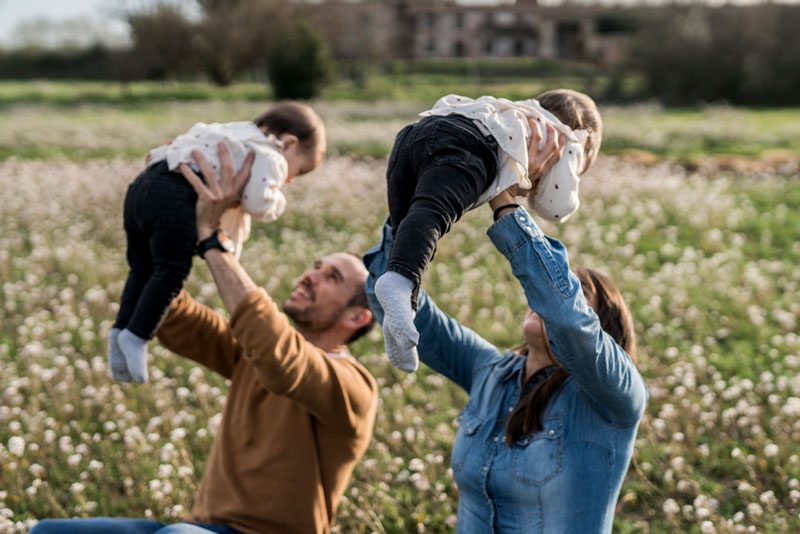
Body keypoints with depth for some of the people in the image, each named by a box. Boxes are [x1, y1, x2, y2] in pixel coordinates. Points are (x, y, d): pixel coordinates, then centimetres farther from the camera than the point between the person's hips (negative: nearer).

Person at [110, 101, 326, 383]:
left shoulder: (239, 135, 32)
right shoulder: (270, 158, 5)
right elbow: (257, 201, -12)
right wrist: (278, 202, 9)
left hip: (143, 185, 9)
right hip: (174, 198, -9)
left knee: (143, 269, 17)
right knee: (172, 272, -5)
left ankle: (122, 328, 12)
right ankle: (136, 335, -8)